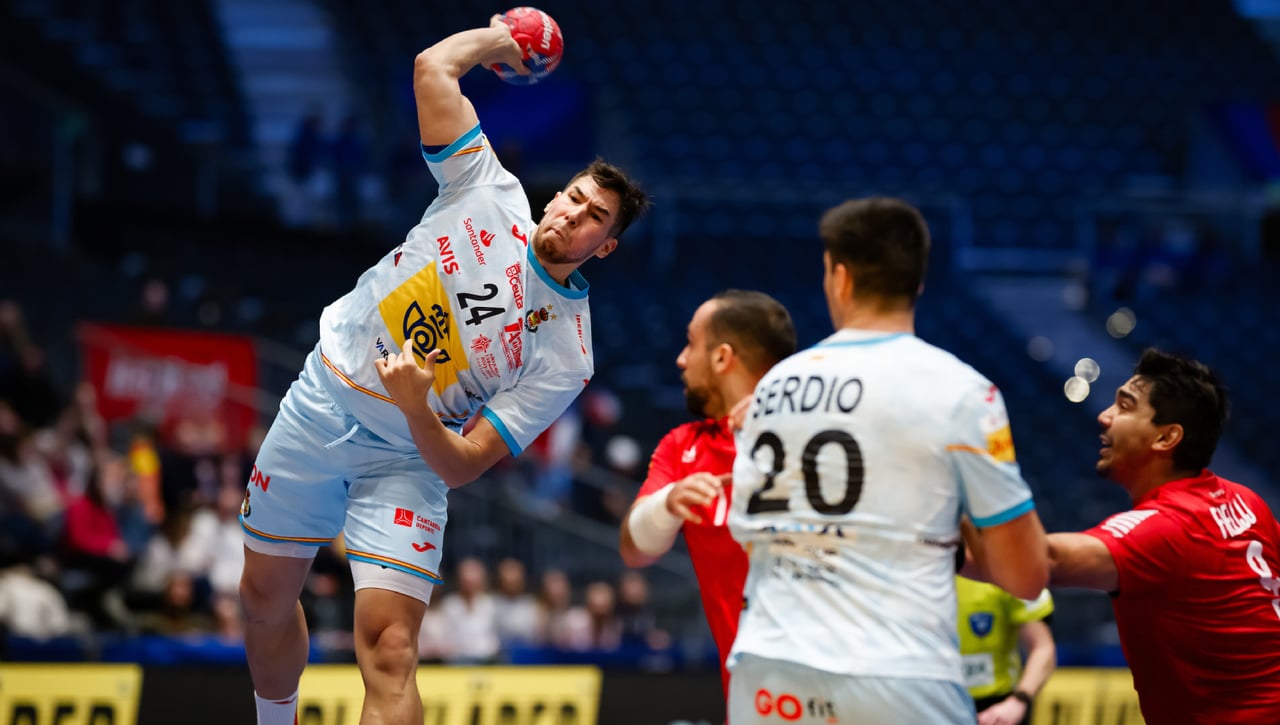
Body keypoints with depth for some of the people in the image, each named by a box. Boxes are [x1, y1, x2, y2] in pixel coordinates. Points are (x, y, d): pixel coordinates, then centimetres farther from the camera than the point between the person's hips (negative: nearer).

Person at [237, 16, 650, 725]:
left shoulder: (565, 356, -12)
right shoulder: (491, 196, -7)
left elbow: (461, 467, -15)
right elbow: (433, 67, -9)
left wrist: (416, 408, -32)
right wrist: (497, 38, 6)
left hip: (407, 455, -3)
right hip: (320, 401, 3)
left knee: (390, 652, -20)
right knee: (265, 601, 12)